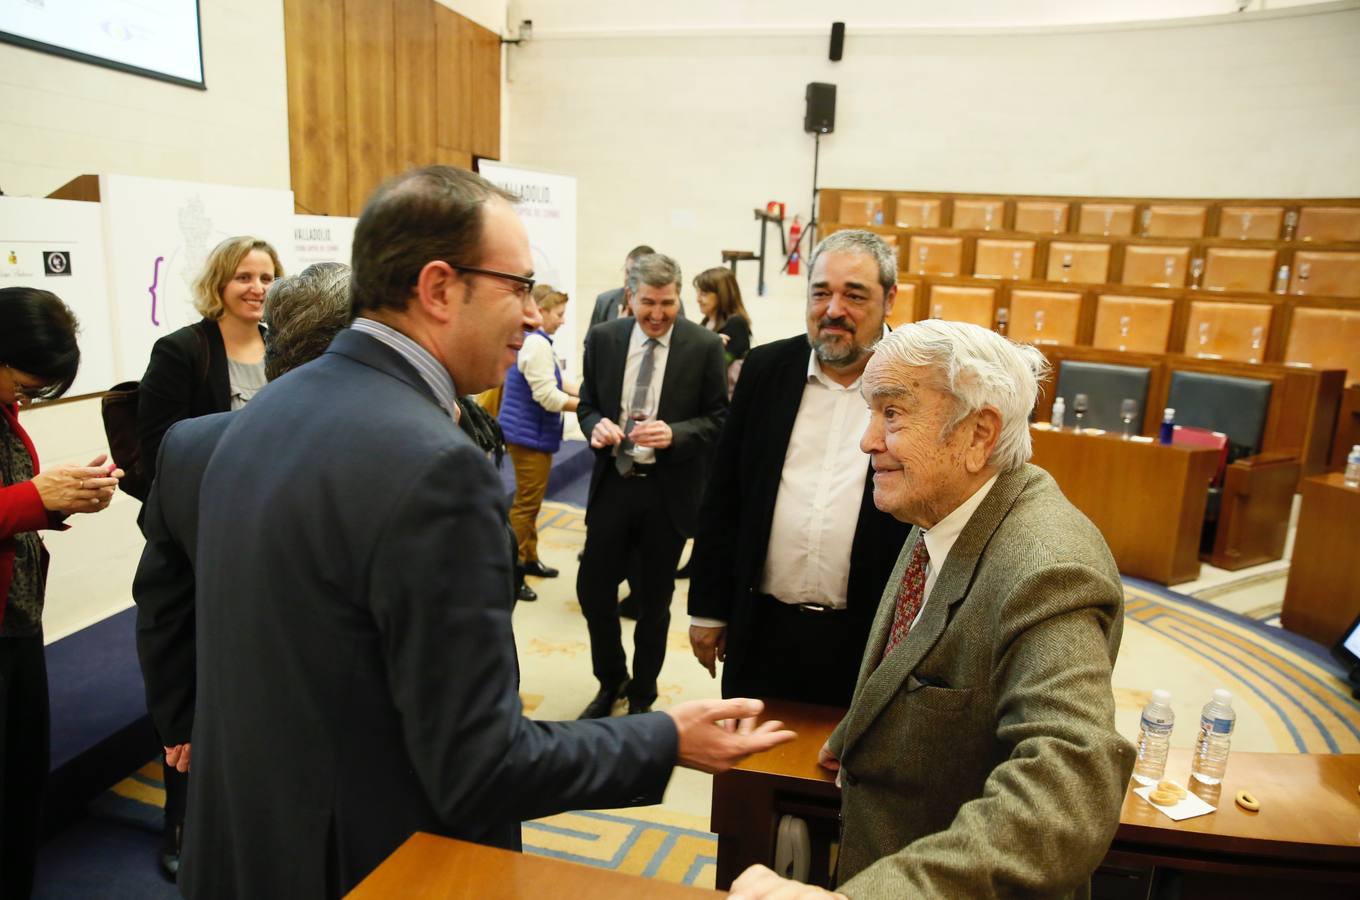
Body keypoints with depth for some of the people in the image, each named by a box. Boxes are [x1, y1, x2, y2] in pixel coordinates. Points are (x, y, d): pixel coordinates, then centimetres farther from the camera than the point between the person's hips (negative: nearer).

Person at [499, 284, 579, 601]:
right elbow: (548, 396, -24)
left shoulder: (532, 340, 12)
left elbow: (557, 380, 16)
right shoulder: (536, 343, -20)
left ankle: (528, 558, 31)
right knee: (526, 504, -3)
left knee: (531, 502, 19)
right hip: (530, 435, -10)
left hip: (533, 434, 10)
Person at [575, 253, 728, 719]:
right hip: (612, 484, 2)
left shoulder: (704, 346, -7)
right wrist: (596, 426, -14)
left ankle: (641, 696, 35)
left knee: (653, 601, 13)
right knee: (593, 590, 6)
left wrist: (674, 433, -23)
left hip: (669, 491, -2)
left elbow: (719, 418, -5)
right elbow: (587, 404, 9)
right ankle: (610, 683, 34)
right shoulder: (602, 338, 1)